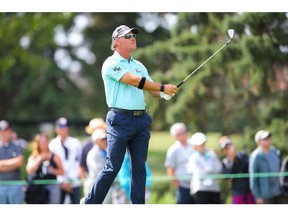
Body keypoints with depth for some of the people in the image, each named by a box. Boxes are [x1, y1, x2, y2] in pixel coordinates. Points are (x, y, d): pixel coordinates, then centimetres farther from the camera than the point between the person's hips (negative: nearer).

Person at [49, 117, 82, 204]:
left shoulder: (76, 143, 4)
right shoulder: (53, 145, 1)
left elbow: (79, 162, 6)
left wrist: (71, 180, -4)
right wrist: (62, 182, -8)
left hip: (74, 183, 1)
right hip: (59, 183, -1)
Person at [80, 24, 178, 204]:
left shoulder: (139, 65, 17)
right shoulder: (111, 64, -6)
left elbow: (154, 91, 15)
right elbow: (134, 81, -17)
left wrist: (166, 93, -8)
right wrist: (163, 87, -18)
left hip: (141, 120, 7)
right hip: (121, 120, -7)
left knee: (139, 166, 5)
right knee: (113, 167, -6)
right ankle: (90, 203, 6)